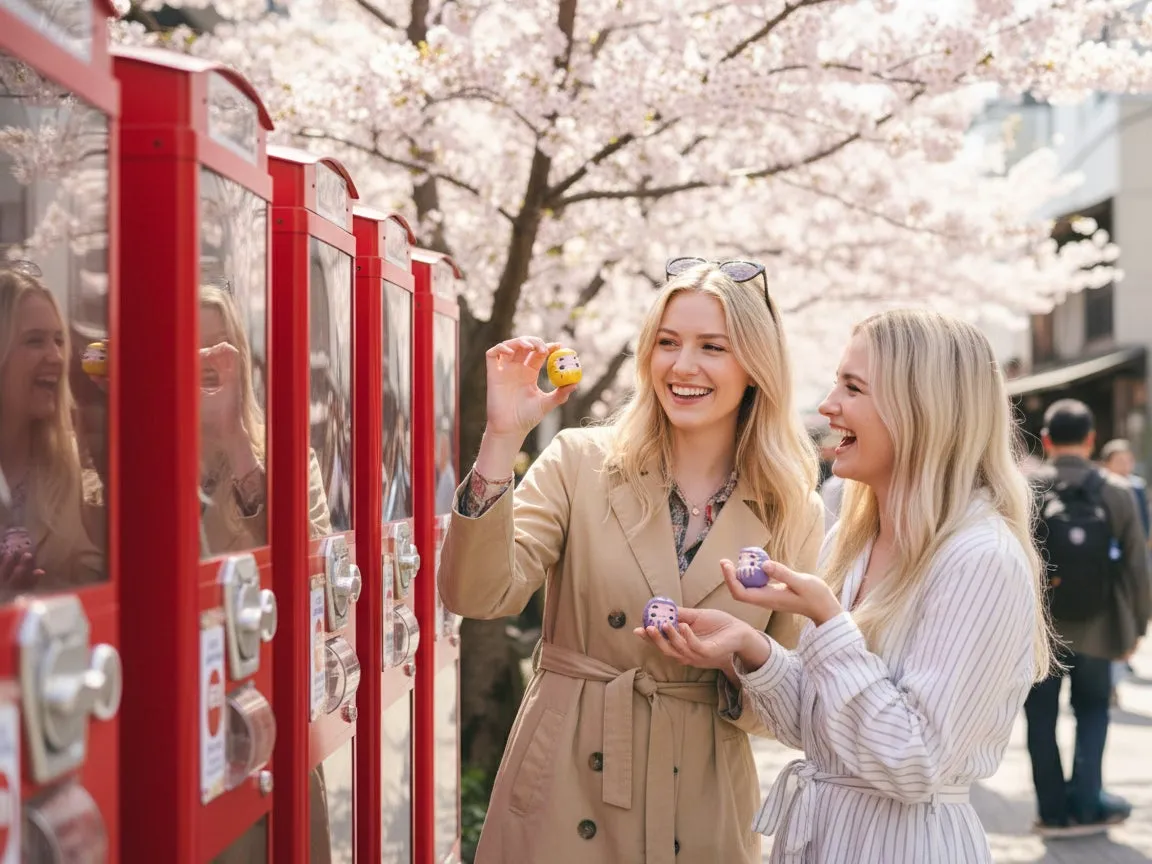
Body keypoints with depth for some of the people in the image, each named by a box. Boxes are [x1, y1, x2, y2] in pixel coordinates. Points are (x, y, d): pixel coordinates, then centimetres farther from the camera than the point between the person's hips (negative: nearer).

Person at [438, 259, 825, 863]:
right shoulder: (580, 462, -4)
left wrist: (736, 667, -18)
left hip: (701, 814, 1)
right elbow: (478, 596, -15)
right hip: (565, 793, -1)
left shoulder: (795, 518, 0)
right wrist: (502, 439, -23)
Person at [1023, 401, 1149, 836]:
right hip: (1097, 630, 1)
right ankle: (1084, 802, 10)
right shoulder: (1116, 492, -6)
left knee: (1042, 719, 12)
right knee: (1092, 712, 18)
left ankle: (1055, 810, 14)